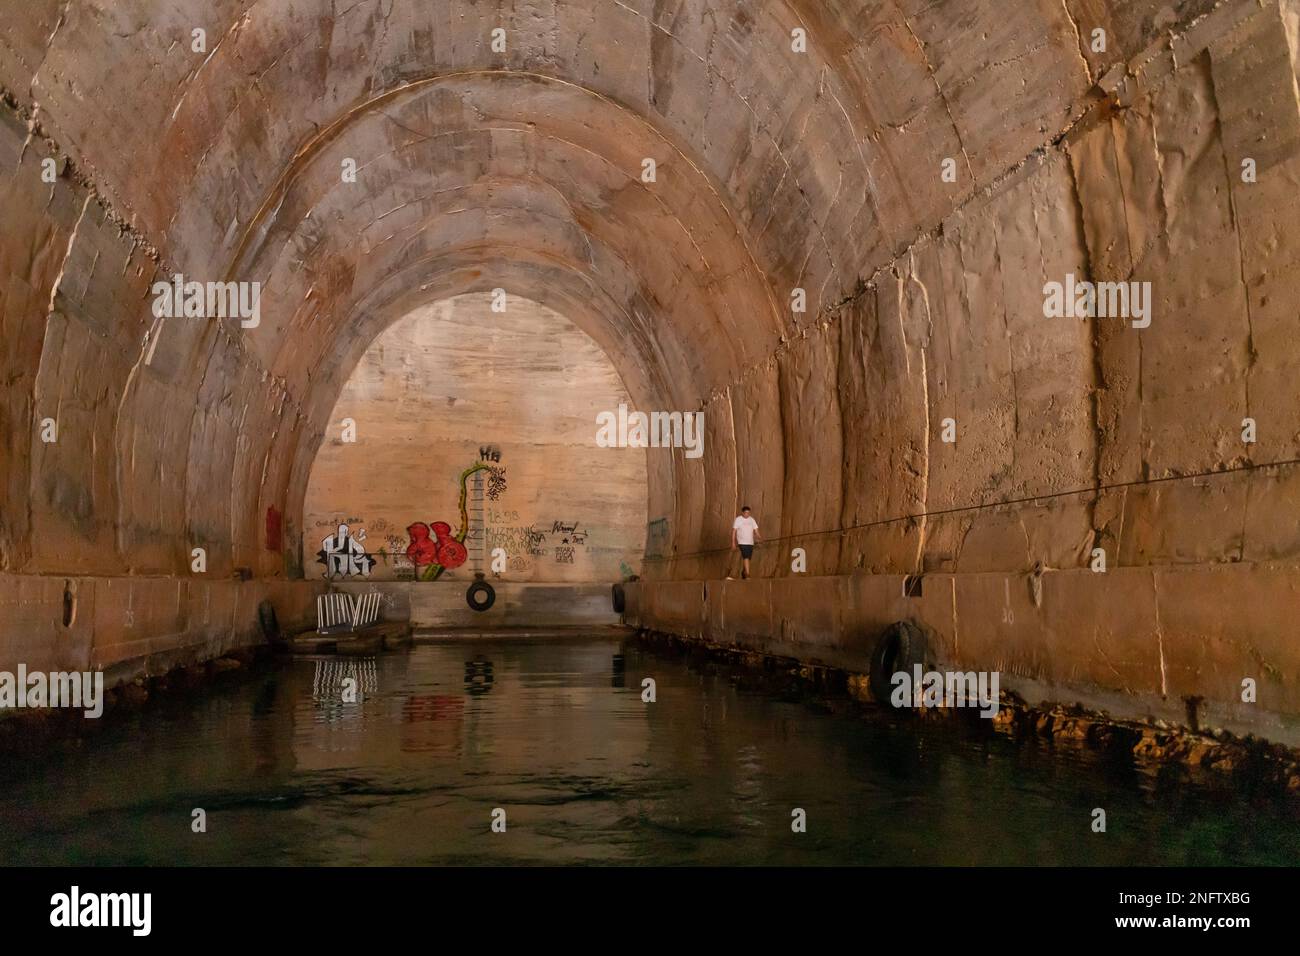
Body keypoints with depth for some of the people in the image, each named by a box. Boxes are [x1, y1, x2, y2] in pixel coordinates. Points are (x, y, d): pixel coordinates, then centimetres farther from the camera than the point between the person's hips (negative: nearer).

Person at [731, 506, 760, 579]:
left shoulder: (752, 520, 9)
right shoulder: (738, 519, -5)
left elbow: (755, 529, 7)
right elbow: (734, 531, -5)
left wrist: (759, 536, -12)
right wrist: (733, 542, -9)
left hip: (750, 542, 5)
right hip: (742, 542, -5)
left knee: (747, 558, 10)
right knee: (746, 557, -16)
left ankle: (743, 572, 28)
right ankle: (747, 574, -18)